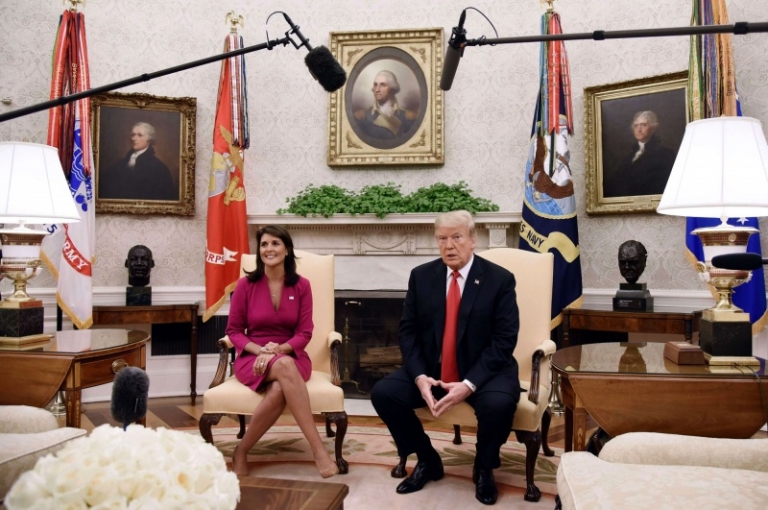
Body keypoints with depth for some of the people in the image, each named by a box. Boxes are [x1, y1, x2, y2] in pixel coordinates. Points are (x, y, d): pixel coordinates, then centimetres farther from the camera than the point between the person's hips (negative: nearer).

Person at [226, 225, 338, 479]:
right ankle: (318, 448, -37)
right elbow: (234, 330, 2)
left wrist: (279, 349, -19)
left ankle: (241, 452, -15)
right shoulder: (245, 285, -1)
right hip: (252, 358, -1)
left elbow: (305, 333, -1)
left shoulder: (301, 285, 1)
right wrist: (261, 350, -16)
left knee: (279, 390, -36)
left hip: (291, 356, 1)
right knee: (284, 367, -37)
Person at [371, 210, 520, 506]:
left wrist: (469, 384, -23)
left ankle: (484, 468, 2)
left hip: (485, 371, -3)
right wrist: (420, 376, -16)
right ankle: (428, 460, 10)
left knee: (498, 404, -34)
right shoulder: (421, 276, 1)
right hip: (431, 370, 4)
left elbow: (504, 340, -13)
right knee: (383, 393, -16)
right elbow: (408, 331, 1)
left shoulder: (500, 279, -8)